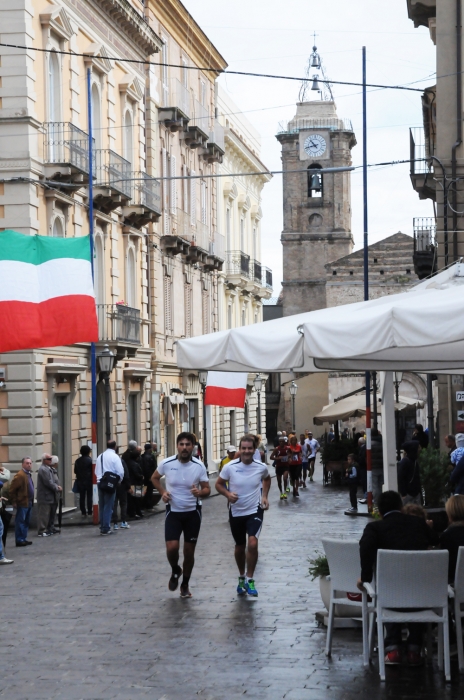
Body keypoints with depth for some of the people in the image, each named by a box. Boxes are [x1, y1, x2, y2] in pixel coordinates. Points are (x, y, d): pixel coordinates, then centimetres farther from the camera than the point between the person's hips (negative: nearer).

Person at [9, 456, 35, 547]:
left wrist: (31, 500, 15)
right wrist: (14, 502, -15)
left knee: (26, 522, 15)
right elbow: (12, 490, -16)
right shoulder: (20, 475, -15)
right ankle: (19, 540, 0)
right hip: (22, 503, -10)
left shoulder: (28, 474, 15)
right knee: (20, 522, -4)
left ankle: (24, 538, 22)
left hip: (29, 503, 10)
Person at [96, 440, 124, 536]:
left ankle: (102, 527, 18)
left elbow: (96, 471, 12)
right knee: (108, 507, -2)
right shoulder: (115, 456, -8)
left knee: (101, 506, 13)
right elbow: (120, 472, -12)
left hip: (100, 482, 6)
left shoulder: (100, 456, 10)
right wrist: (118, 480, 4)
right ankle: (106, 529, -4)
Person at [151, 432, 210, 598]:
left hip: (193, 512, 0)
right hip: (173, 511, 0)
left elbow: (207, 489, -4)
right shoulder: (167, 463, -10)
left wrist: (200, 492, -27)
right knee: (172, 547, -14)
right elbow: (155, 478, 10)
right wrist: (162, 492, -6)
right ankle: (175, 571, 19)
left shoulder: (199, 466, -11)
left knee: (189, 551, 6)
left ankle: (185, 584, 25)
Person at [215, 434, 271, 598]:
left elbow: (267, 479, 15)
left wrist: (265, 496, 3)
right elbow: (219, 484, -1)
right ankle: (241, 577, 39)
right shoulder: (230, 467, -13)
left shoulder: (261, 467, -8)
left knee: (253, 543, -20)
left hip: (255, 511, -1)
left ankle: (250, 580, -4)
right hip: (236, 512, 1)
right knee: (240, 547, 15)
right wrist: (228, 494, -20)